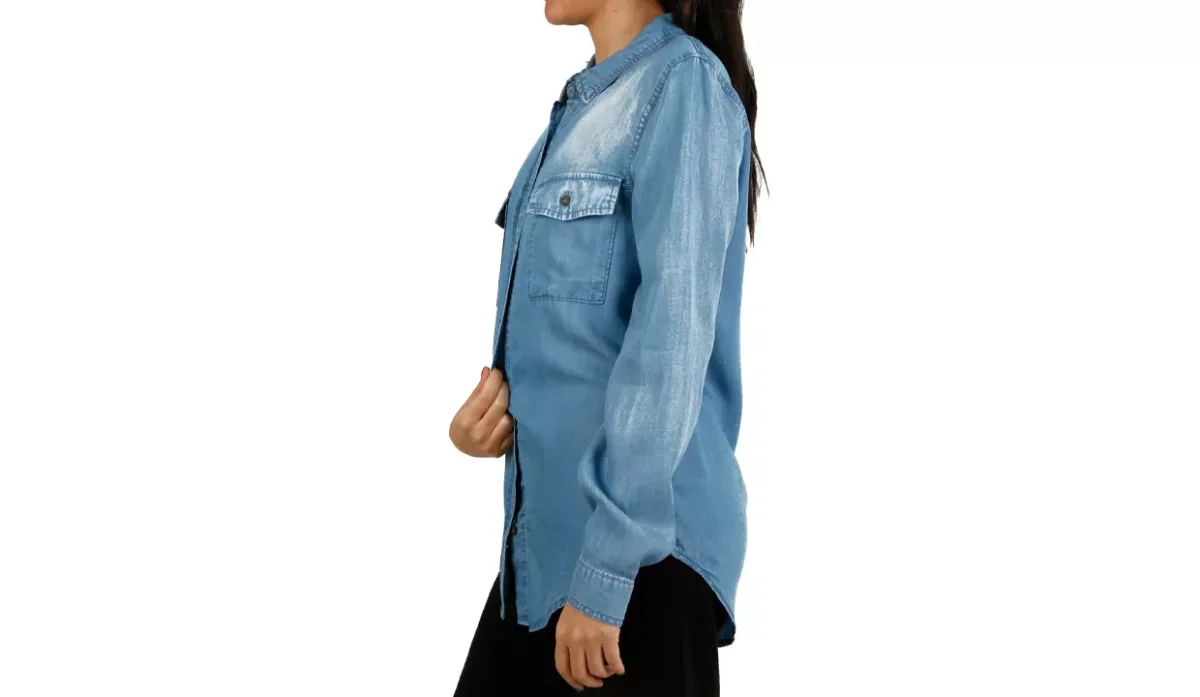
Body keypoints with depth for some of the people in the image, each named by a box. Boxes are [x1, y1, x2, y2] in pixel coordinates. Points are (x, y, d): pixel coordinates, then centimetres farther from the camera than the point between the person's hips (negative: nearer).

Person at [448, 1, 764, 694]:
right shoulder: (585, 99, 13)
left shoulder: (684, 86, -13)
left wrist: (605, 565, -22)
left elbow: (673, 337, -20)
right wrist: (491, 401, -1)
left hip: (642, 545, -8)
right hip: (545, 535, 8)